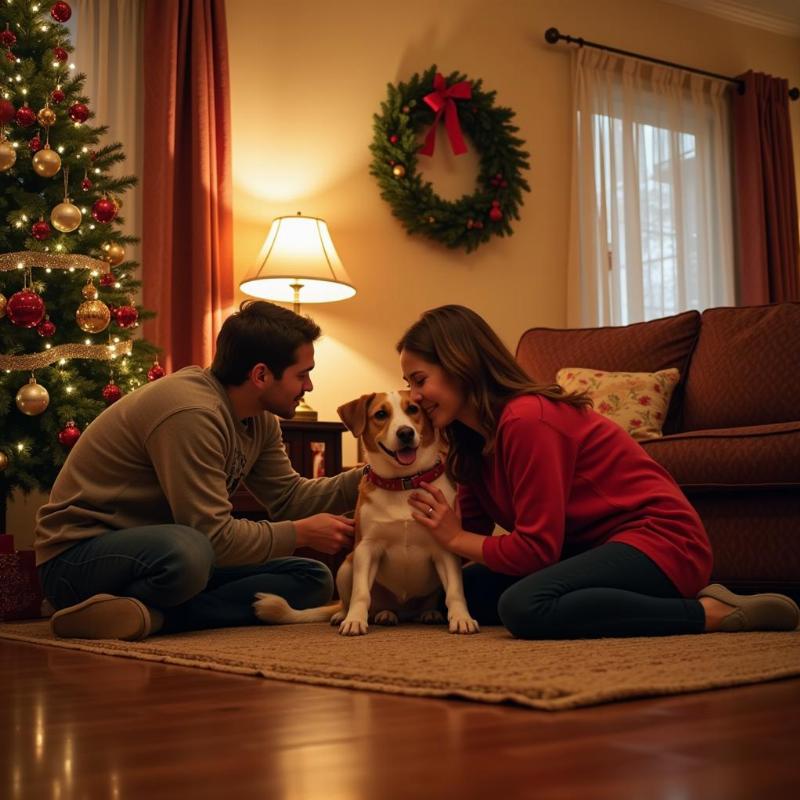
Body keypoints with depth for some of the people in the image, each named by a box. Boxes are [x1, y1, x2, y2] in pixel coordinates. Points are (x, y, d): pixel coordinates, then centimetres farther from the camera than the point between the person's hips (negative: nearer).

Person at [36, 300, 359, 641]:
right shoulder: (190, 413, -25)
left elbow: (289, 498, 10)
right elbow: (214, 537, -25)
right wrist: (301, 533, -14)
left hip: (166, 551, 11)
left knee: (312, 579, -4)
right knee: (188, 552, -44)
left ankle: (149, 613, -12)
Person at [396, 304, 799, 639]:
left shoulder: (525, 419, -20)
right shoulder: (475, 437, 9)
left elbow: (536, 548, -21)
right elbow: (473, 529, 8)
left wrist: (457, 539, -9)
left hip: (658, 537, -11)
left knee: (524, 607, -32)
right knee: (470, 589, 6)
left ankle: (710, 611, -18)